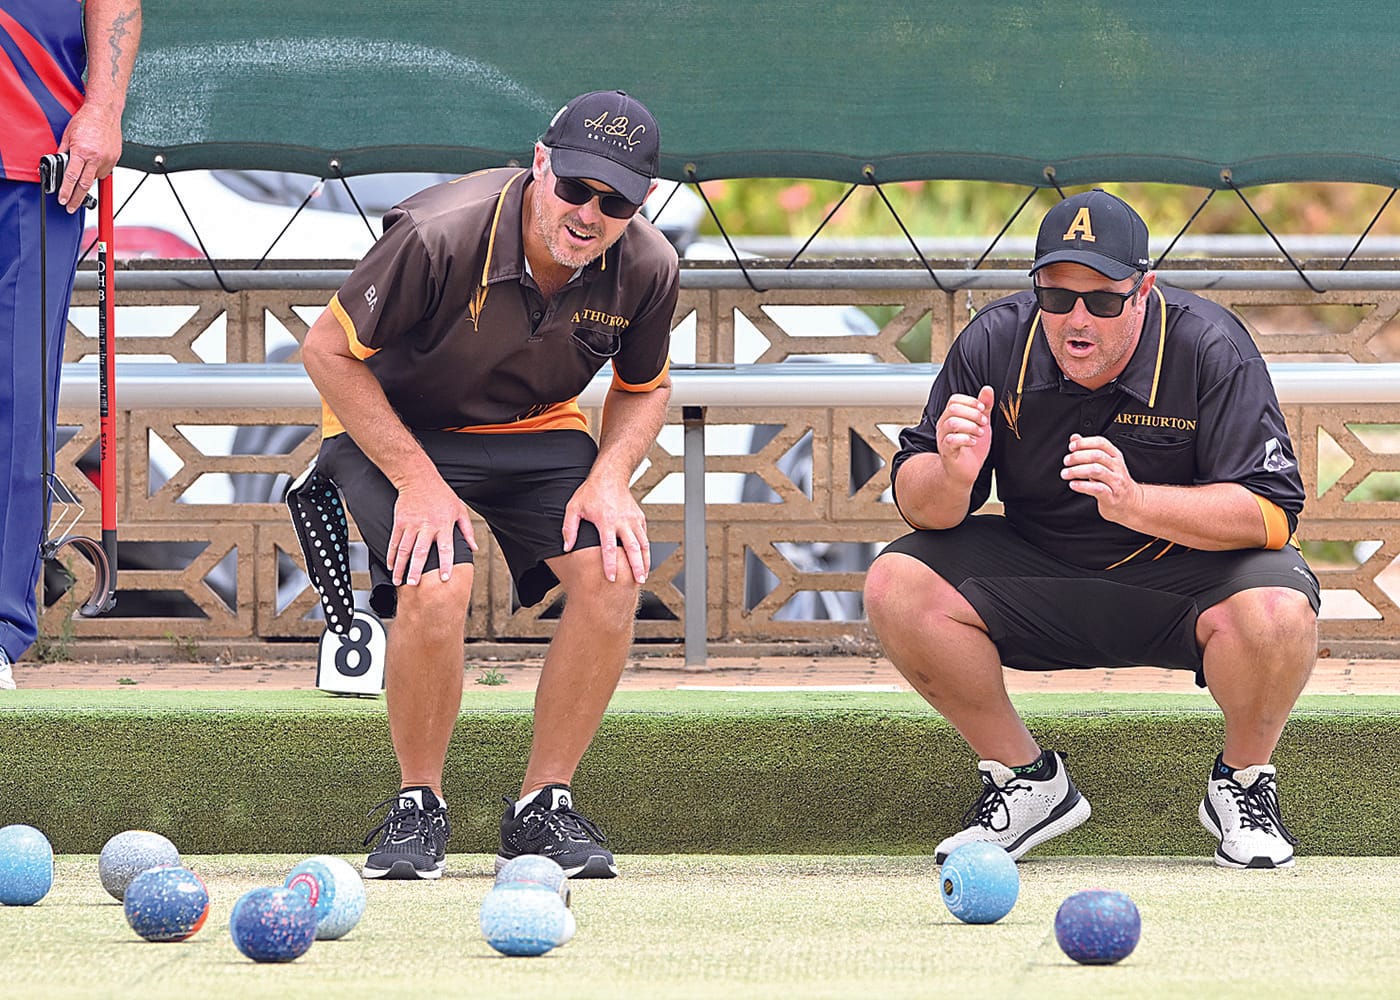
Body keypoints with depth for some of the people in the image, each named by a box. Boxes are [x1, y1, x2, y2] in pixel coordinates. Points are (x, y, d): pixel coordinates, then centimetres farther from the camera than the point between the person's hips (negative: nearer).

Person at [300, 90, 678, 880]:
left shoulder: (648, 269, -17)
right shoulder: (440, 237, -32)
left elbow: (646, 389, 5)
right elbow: (328, 350, -19)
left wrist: (609, 478, -15)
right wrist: (417, 481, -23)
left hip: (537, 430, 4)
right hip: (395, 426, -4)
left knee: (613, 572, -20)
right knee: (439, 584, -29)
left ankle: (543, 806, -3)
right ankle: (418, 809, -6)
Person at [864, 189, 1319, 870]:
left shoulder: (1209, 347, -20)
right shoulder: (994, 342, -12)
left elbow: (1270, 512, -26)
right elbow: (915, 502, -8)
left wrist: (1134, 501, -41)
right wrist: (952, 476, -34)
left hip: (1183, 572, -3)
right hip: (1038, 572, 3)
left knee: (1278, 608, -35)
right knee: (896, 585, -20)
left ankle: (1242, 782, -2)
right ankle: (1025, 781, 1)